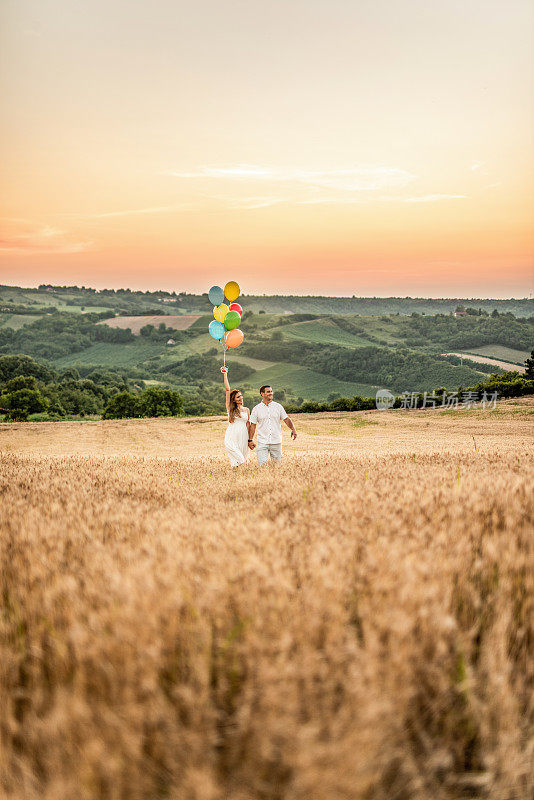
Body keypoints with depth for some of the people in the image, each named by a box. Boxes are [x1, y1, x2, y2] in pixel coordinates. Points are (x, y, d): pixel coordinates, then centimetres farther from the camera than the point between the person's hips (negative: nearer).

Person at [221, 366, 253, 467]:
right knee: (235, 460, -13)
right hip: (232, 436, -2)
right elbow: (227, 389, 0)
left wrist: (249, 439, 8)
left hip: (243, 436, 3)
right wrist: (225, 374, -3)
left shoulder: (246, 410, 13)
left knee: (242, 458, 1)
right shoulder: (230, 408, 5)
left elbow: (248, 425, 15)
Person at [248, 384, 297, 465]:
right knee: (262, 464, -9)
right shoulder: (256, 409, 3)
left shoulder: (278, 406, 6)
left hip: (276, 442, 1)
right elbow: (253, 425, 6)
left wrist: (293, 429, -13)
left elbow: (286, 419, 5)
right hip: (262, 442, -1)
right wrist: (250, 440, 1)